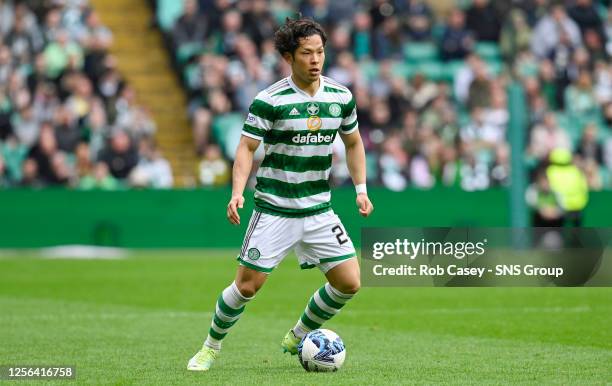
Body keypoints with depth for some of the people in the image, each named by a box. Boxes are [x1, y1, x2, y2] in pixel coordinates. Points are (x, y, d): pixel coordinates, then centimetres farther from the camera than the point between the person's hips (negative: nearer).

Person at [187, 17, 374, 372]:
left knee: (349, 283, -2)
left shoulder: (341, 97, 2)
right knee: (248, 285, -4)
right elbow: (247, 147, -10)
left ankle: (297, 339, 20)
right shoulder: (270, 100, -12)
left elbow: (354, 143, 17)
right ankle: (212, 347, 19)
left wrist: (361, 189, 7)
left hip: (319, 210, 4)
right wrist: (238, 192, -24)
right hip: (274, 209, -4)